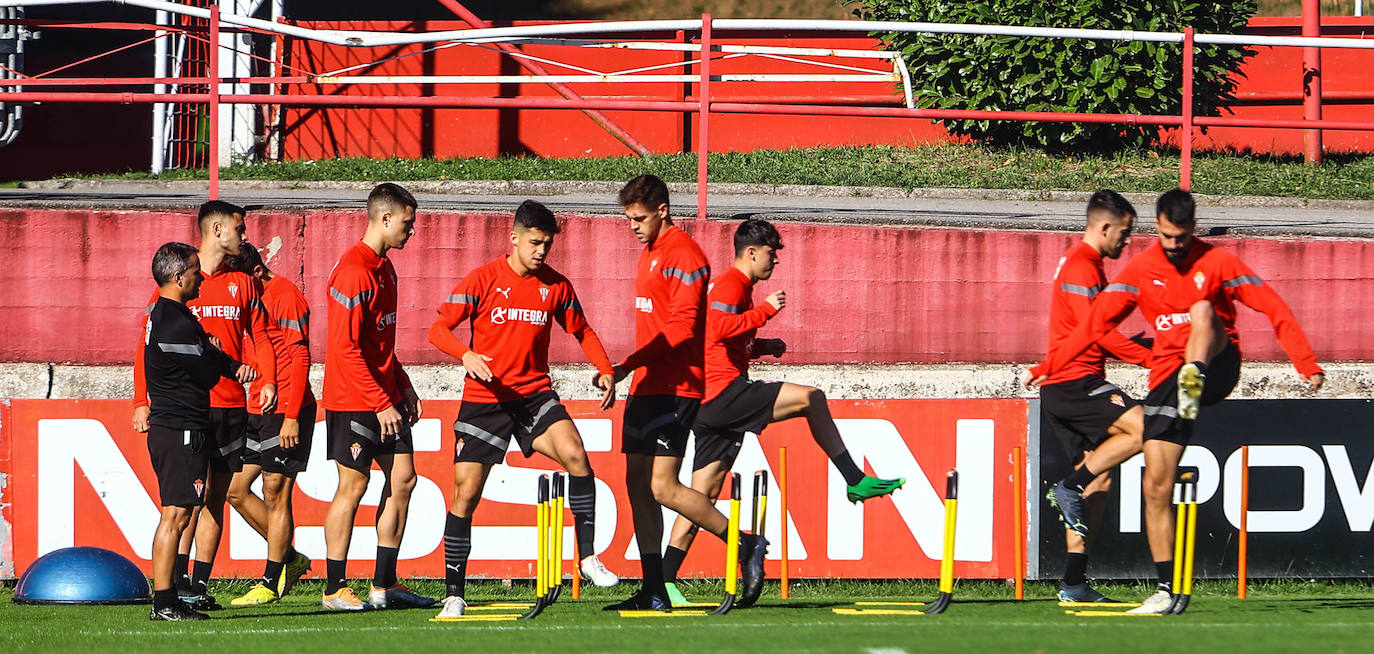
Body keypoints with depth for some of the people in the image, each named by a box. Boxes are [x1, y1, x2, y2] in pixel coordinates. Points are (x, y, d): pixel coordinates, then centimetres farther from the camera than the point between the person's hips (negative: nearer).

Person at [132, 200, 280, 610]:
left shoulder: (242, 284, 14)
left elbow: (259, 337, 16)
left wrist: (268, 381, -2)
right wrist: (142, 401, -4)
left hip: (230, 405, 4)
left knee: (223, 491, 3)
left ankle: (200, 582, 7)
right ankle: (179, 581, -12)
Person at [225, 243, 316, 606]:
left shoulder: (285, 296, -12)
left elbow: (300, 359, -16)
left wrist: (291, 416, -20)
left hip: (284, 412, -9)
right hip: (254, 411, 9)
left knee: (275, 494, -4)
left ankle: (271, 583, 2)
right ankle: (290, 558, 18)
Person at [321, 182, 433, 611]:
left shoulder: (383, 268, 14)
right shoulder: (354, 273, -17)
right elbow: (345, 348, -21)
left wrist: (403, 387, 15)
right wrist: (380, 404, -21)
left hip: (385, 396, 9)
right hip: (354, 399, -9)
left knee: (402, 479, 7)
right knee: (353, 486, -4)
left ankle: (385, 585, 12)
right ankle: (334, 590, 4)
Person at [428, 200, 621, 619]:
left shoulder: (555, 286, 3)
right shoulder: (484, 280, -6)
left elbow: (582, 332, 16)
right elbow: (439, 328, -8)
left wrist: (605, 371, 0)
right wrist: (466, 354, -27)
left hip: (535, 395, 2)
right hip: (484, 398, -2)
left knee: (574, 454, -24)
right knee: (465, 494, -4)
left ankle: (588, 558, -14)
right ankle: (454, 595, 7)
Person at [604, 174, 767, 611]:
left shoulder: (683, 255, -12)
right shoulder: (650, 253, 18)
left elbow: (682, 326, -20)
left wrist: (629, 364, -23)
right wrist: (633, 370, 18)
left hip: (675, 388, -10)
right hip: (647, 387, 10)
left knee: (663, 487, -15)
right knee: (637, 483, 5)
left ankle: (747, 546, -3)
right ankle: (653, 591, 7)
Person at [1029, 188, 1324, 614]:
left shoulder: (1217, 263, -3)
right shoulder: (1140, 271, 5)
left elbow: (1273, 307, -5)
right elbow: (1098, 321, 5)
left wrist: (1306, 363, -14)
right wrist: (1050, 366, -2)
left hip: (1217, 368, -3)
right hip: (1168, 378, 3)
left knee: (1203, 310, -31)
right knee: (1156, 485, -6)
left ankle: (1194, 382, -51)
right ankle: (1166, 590, -1)